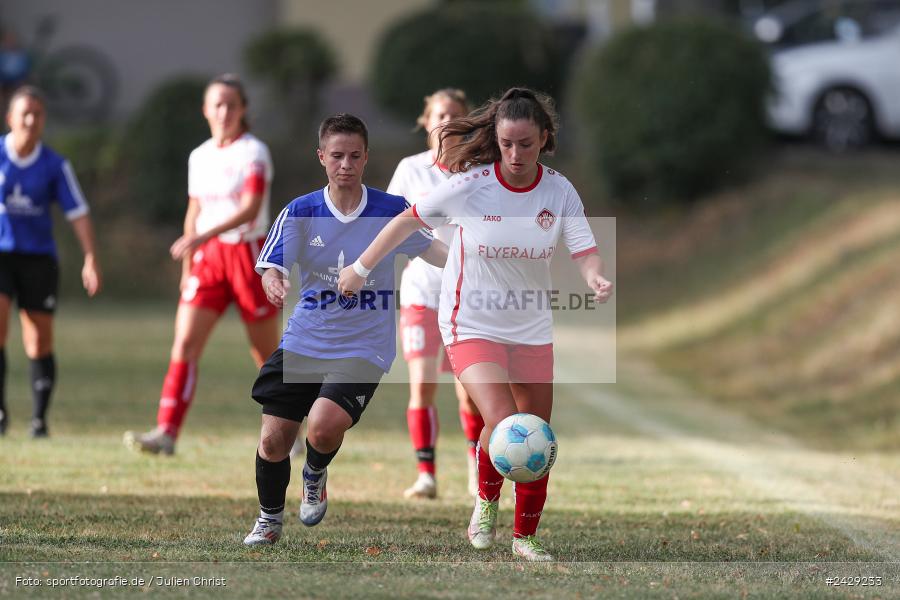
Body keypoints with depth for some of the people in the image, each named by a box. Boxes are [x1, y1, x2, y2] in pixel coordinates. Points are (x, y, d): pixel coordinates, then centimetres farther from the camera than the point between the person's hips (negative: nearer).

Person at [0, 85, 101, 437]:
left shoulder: (55, 166, -1)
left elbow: (78, 213, -1)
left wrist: (91, 259, -11)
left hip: (38, 258, 1)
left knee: (40, 342, 1)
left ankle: (40, 419, 13)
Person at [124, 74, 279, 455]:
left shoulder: (254, 153, -9)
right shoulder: (199, 157, 10)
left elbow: (250, 209, -22)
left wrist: (202, 237, -33)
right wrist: (186, 268, 19)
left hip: (249, 254, -5)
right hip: (208, 259, 5)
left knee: (265, 353, 5)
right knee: (184, 343, -11)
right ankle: (166, 432, -18)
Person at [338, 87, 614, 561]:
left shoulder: (559, 192, -7)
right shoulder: (470, 185, -15)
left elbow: (585, 254, -12)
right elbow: (407, 221, -2)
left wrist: (598, 280, -35)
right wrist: (361, 268, 5)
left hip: (531, 328, 4)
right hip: (472, 325, -4)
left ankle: (525, 536, 28)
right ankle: (486, 501, 8)